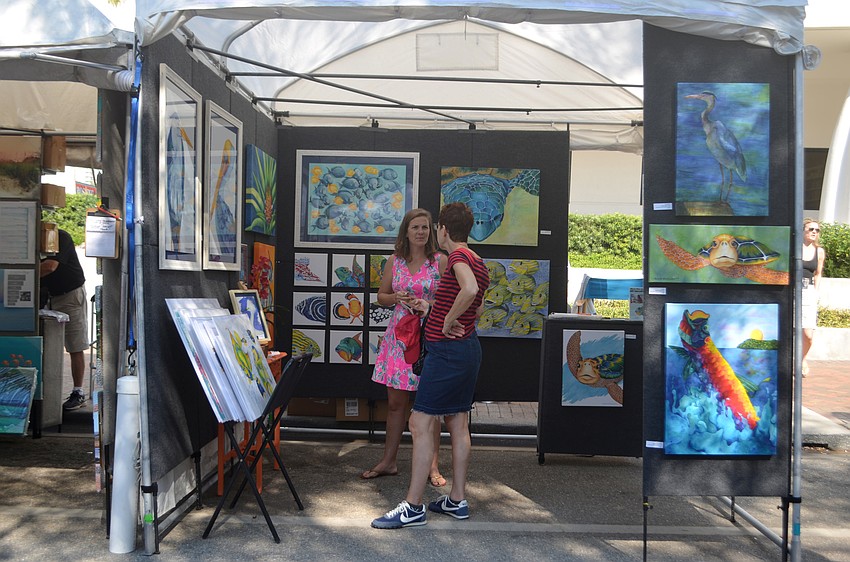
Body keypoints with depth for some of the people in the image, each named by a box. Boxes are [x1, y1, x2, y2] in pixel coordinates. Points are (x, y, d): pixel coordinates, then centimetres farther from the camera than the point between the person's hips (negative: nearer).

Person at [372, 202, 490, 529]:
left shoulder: (458, 256, -14)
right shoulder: (477, 262, 15)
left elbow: (470, 290, -36)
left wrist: (447, 322, -23)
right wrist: (432, 309, 23)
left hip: (448, 350, -10)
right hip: (469, 348, 10)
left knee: (420, 424, -6)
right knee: (458, 425, 14)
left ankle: (413, 507, -1)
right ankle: (458, 500, 22)